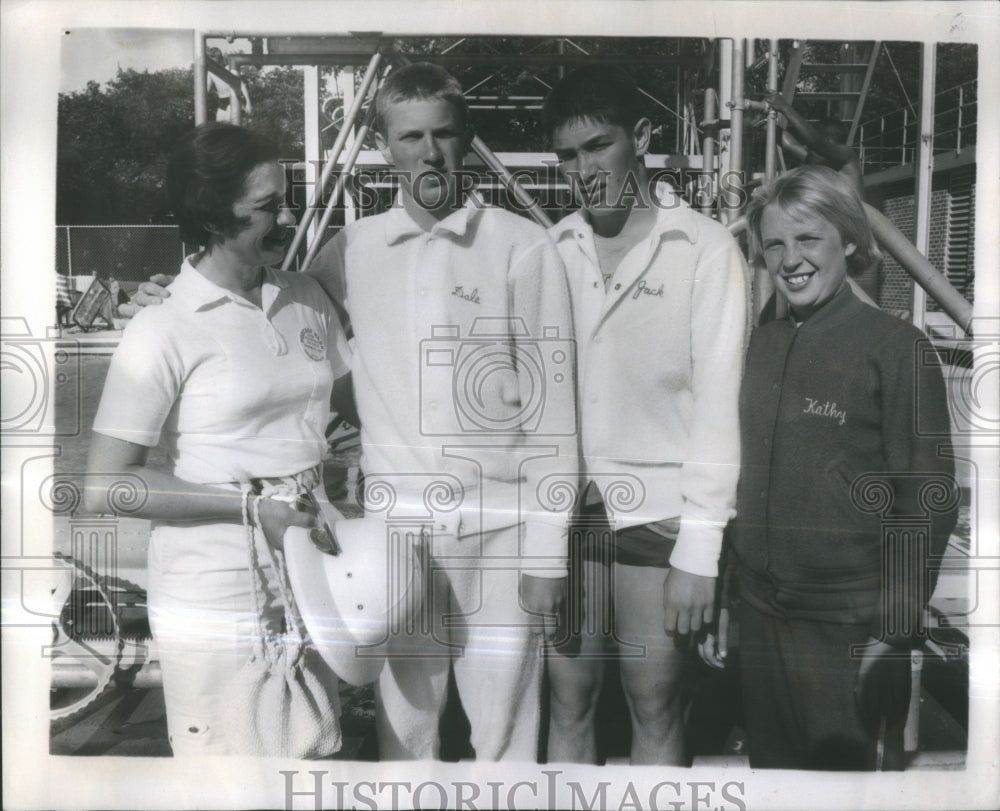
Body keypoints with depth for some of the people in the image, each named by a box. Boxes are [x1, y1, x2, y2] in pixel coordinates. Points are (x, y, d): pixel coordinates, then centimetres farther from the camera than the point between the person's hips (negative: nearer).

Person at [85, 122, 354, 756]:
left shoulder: (307, 300, 5)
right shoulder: (164, 331, -12)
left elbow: (354, 398, 19)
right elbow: (106, 486, -12)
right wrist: (248, 504, -17)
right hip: (215, 604, -5)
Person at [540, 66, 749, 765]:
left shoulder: (705, 247, -3)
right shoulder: (551, 249, 6)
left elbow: (717, 399, -6)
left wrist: (699, 550, -10)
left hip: (660, 511, -2)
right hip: (566, 507, 3)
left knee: (657, 712, 8)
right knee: (569, 703, 12)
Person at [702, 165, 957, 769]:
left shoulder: (897, 347, -9)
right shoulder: (764, 345, 6)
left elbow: (927, 503, -9)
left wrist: (894, 633, -12)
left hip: (850, 626, -5)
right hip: (762, 613, 5)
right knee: (772, 762, 18)